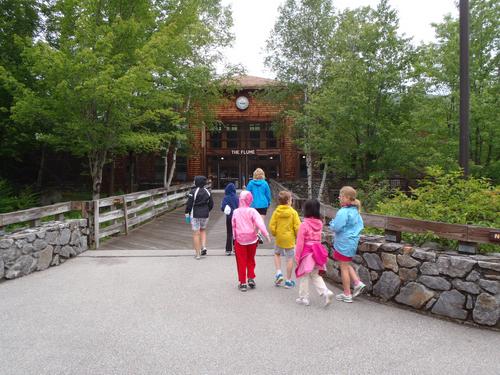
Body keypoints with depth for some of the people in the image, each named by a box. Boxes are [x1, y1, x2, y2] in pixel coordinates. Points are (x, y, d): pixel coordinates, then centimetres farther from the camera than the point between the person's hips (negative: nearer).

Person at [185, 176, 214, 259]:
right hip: (205, 215, 4)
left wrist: (187, 213, -3)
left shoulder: (193, 191, -12)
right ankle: (204, 247, 6)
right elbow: (211, 204, 7)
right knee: (203, 230, 24)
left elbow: (189, 204, -14)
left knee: (196, 233, 2)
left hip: (195, 215, -4)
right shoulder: (207, 192, 4)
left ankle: (197, 253, 6)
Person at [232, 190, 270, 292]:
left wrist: (234, 237, 16)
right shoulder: (252, 211, -10)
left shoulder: (236, 212, -3)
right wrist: (266, 234, -23)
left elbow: (233, 225, 5)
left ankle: (242, 283, 10)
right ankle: (251, 278, 14)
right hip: (251, 239, 0)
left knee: (241, 262, 7)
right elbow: (260, 223, -21)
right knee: (251, 260, 18)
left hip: (239, 239, 0)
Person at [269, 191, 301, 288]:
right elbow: (297, 226, -11)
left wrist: (275, 234, 10)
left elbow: (272, 226, -6)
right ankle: (288, 281, 14)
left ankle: (279, 272, 10)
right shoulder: (293, 212, -10)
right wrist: (297, 236, 5)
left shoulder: (276, 212, -5)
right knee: (290, 259, 7)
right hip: (290, 239, -2)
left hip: (279, 238, 2)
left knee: (277, 254, 26)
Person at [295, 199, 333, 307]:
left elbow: (300, 242, -13)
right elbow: (319, 238, 8)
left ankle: (303, 298, 18)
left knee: (304, 276, 9)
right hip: (317, 251, 5)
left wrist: (297, 256, -5)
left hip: (307, 253, -5)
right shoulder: (320, 223, -1)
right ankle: (326, 292, 3)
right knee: (315, 275, 19)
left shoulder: (304, 224, -17)